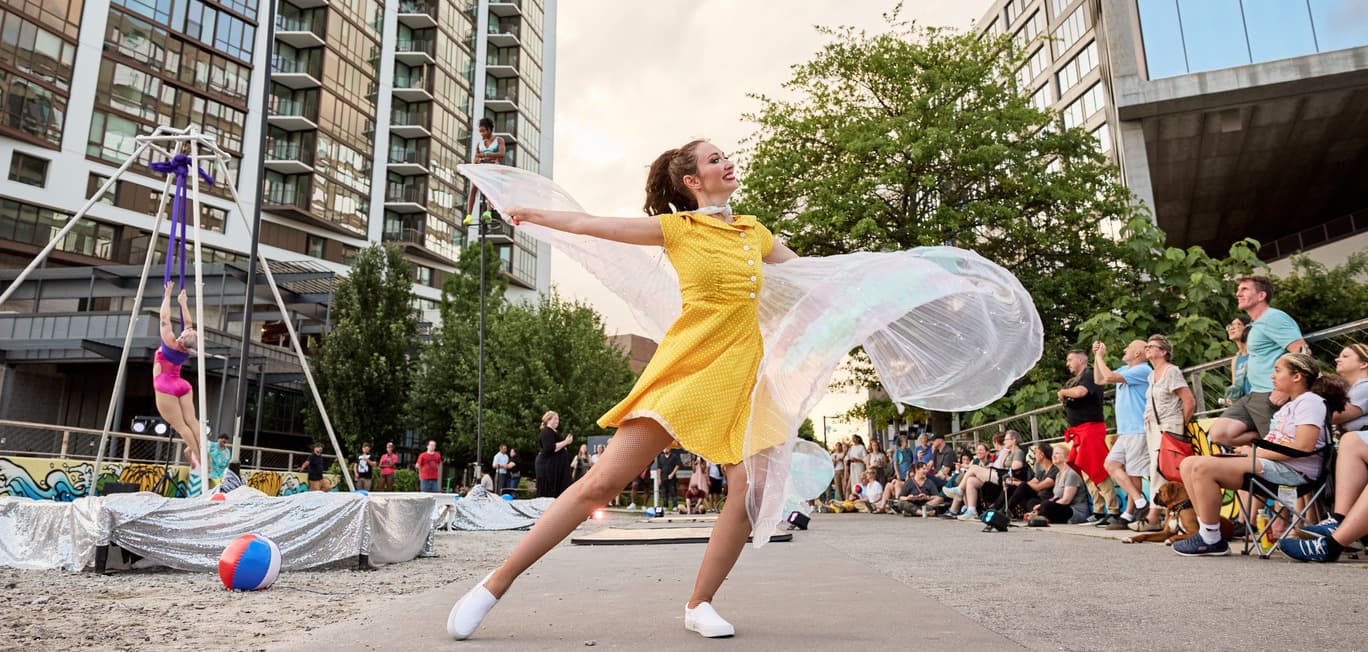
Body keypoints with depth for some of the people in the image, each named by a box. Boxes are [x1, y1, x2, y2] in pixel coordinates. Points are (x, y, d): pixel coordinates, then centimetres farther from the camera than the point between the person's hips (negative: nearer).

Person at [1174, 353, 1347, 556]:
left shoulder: (1310, 401, -5)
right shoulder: (1288, 405, 26)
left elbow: (1304, 446, -19)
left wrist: (1257, 453, -13)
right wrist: (1251, 450, 3)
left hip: (1291, 471, -10)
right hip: (1271, 464, 10)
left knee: (1203, 467, -26)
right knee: (1189, 464, -4)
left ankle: (1211, 540, -17)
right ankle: (1206, 529, -8)